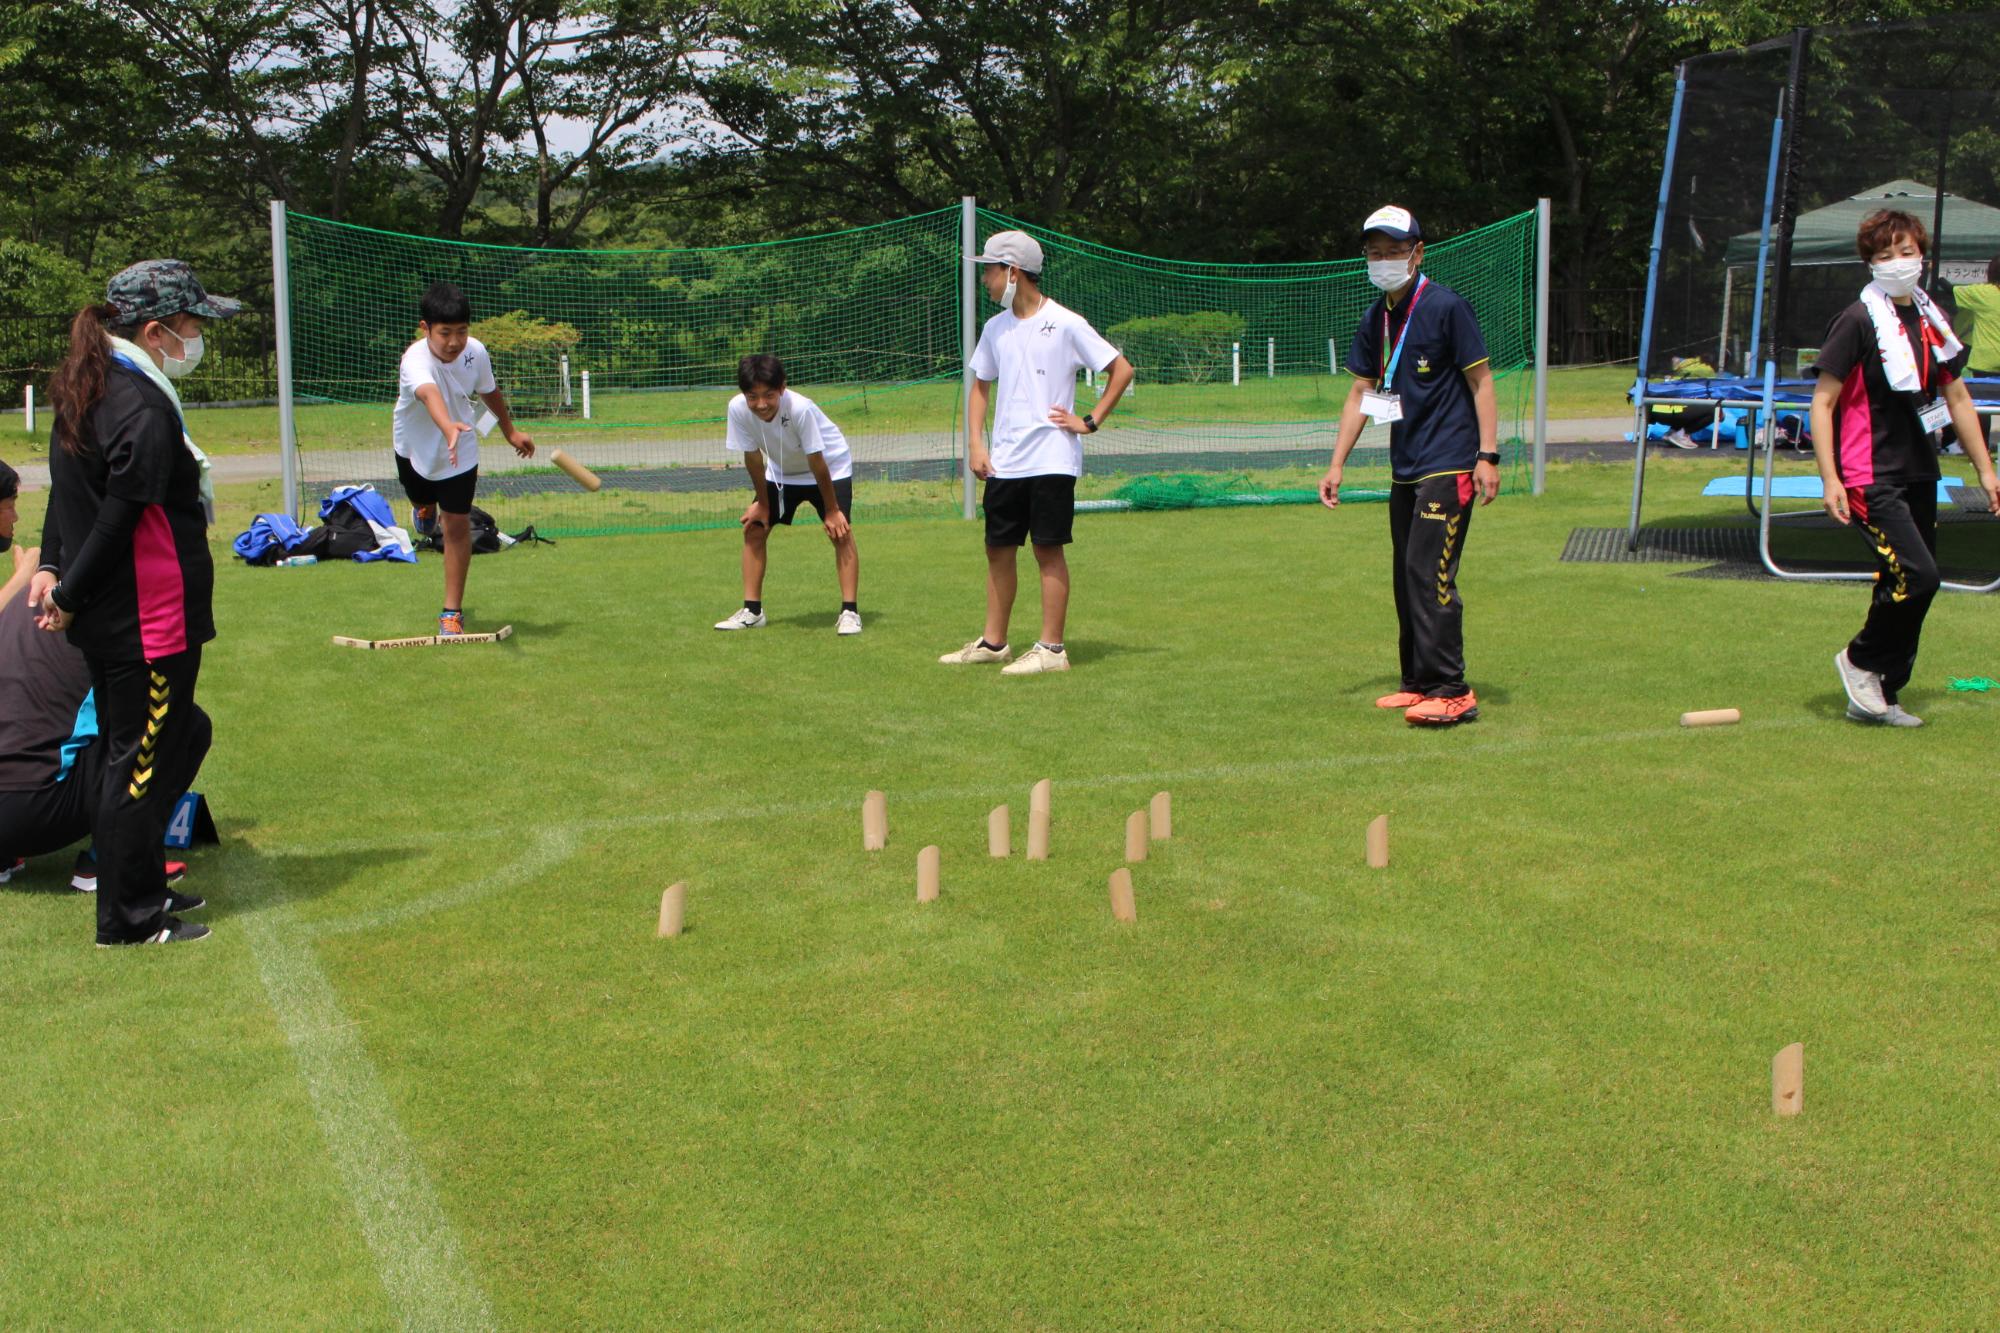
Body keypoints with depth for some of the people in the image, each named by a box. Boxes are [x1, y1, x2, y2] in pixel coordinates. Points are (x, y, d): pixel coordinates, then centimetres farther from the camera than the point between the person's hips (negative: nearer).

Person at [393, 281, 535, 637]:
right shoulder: (416, 360, -37)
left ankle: (452, 611, 5)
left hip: (460, 451, 1)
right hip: (415, 447, -1)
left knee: (457, 525, -7)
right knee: (421, 499, 27)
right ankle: (426, 505, 68)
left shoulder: (475, 351, -22)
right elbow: (429, 394, -60)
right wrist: (449, 427, -81)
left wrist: (510, 430, 14)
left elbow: (489, 391, 1)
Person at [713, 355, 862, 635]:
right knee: (753, 528, -2)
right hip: (780, 471, 5)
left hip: (830, 467, -4)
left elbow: (817, 462, -29)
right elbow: (753, 457, -12)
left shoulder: (800, 409, -39)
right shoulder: (737, 409, -27)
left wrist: (831, 510, -21)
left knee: (840, 531, -18)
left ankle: (849, 612, -15)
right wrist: (762, 503, -3)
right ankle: (752, 611, 7)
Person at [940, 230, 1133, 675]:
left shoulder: (1066, 324, -8)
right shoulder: (996, 328, 10)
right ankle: (993, 642, 21)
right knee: (998, 549, 10)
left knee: (1049, 550, -4)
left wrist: (1090, 421, -7)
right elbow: (980, 385, 19)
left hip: (1051, 460, -6)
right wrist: (975, 443, 7)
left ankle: (1051, 648, 2)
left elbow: (1121, 370, -4)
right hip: (1003, 463, 6)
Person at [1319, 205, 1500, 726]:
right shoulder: (1375, 319, 11)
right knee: (1406, 579, 11)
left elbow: (1481, 381, -9)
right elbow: (1361, 393, 16)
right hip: (1404, 469, 8)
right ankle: (1419, 682, 20)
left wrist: (1487, 455, -16)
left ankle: (1451, 692, -11)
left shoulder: (1446, 307, -9)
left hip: (1449, 467, -8)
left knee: (1430, 574, -14)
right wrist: (1336, 465, 11)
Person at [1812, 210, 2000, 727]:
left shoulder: (1932, 320, 11)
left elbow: (1956, 397, 19)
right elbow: (1822, 402, -10)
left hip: (1920, 474, 7)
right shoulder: (1857, 321, -10)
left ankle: (1877, 697, 19)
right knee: (1917, 575, -18)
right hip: (1872, 478, -7)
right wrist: (1830, 479, -18)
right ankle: (1859, 660, 5)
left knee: (1910, 584, 8)